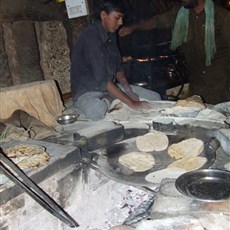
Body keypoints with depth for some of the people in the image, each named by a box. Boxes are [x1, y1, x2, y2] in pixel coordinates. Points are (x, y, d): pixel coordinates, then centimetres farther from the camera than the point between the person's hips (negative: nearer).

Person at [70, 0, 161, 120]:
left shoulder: (111, 34, 5)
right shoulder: (90, 36, -23)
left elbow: (118, 67, 11)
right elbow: (101, 78, -30)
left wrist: (129, 91, -7)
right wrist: (131, 103, -30)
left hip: (109, 87, 7)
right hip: (87, 92, -7)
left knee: (155, 97, 0)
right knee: (96, 110, -43)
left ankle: (109, 99, 2)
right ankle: (108, 100, -10)